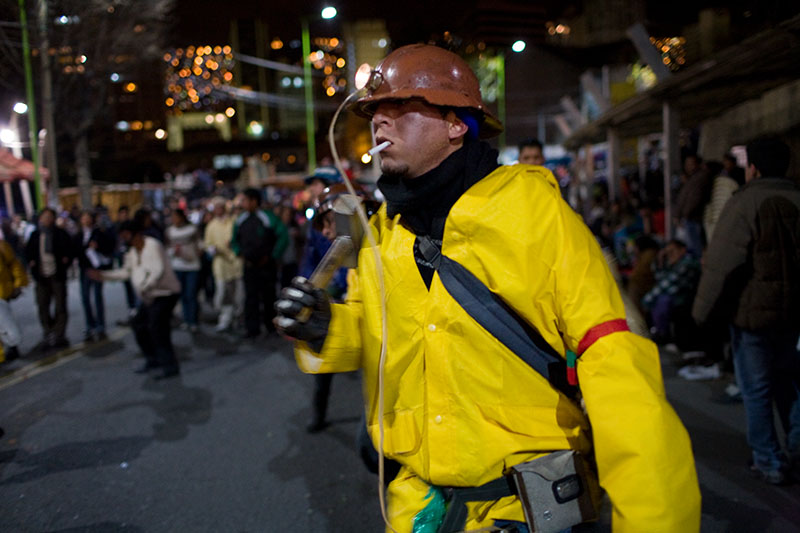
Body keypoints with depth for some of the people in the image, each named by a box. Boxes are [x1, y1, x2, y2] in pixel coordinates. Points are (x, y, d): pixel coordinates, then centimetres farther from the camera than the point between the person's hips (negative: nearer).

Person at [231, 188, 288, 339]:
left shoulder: (269, 218, -8)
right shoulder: (241, 220, 8)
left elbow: (283, 237, -8)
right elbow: (234, 240, 23)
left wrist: (272, 256, -9)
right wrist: (240, 253, 5)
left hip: (266, 265, -4)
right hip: (249, 265, 4)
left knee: (268, 297, 4)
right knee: (250, 297, -1)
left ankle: (271, 325, 20)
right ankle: (252, 328, 2)